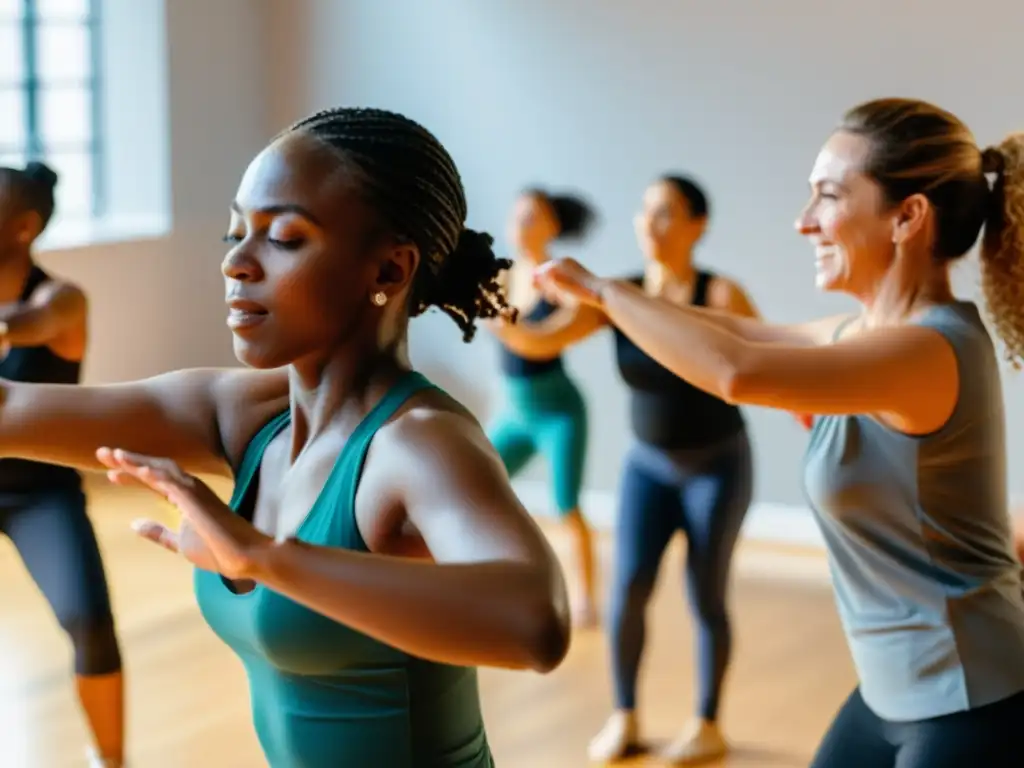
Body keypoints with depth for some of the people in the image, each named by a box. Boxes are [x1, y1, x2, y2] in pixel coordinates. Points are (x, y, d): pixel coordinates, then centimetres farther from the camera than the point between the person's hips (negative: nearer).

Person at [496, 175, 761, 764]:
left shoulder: (720, 293, -19)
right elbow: (540, 343, -18)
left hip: (718, 465, -3)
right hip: (649, 464, 3)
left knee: (706, 595, 1)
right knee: (629, 586, -8)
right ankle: (624, 717, 8)